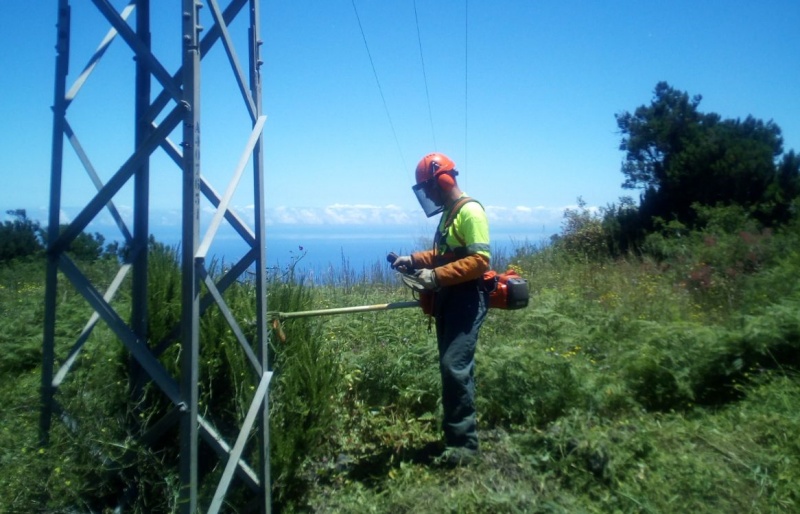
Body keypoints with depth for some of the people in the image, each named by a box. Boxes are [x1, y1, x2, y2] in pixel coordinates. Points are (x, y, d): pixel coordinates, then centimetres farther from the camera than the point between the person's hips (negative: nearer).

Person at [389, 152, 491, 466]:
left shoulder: (470, 211, -12)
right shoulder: (449, 213, 18)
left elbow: (481, 260, -21)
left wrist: (436, 276, -23)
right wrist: (415, 260, 11)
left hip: (467, 300, -10)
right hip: (448, 300, 10)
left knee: (455, 366, -13)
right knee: (453, 367, 12)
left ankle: (464, 442, -4)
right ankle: (456, 435, 21)